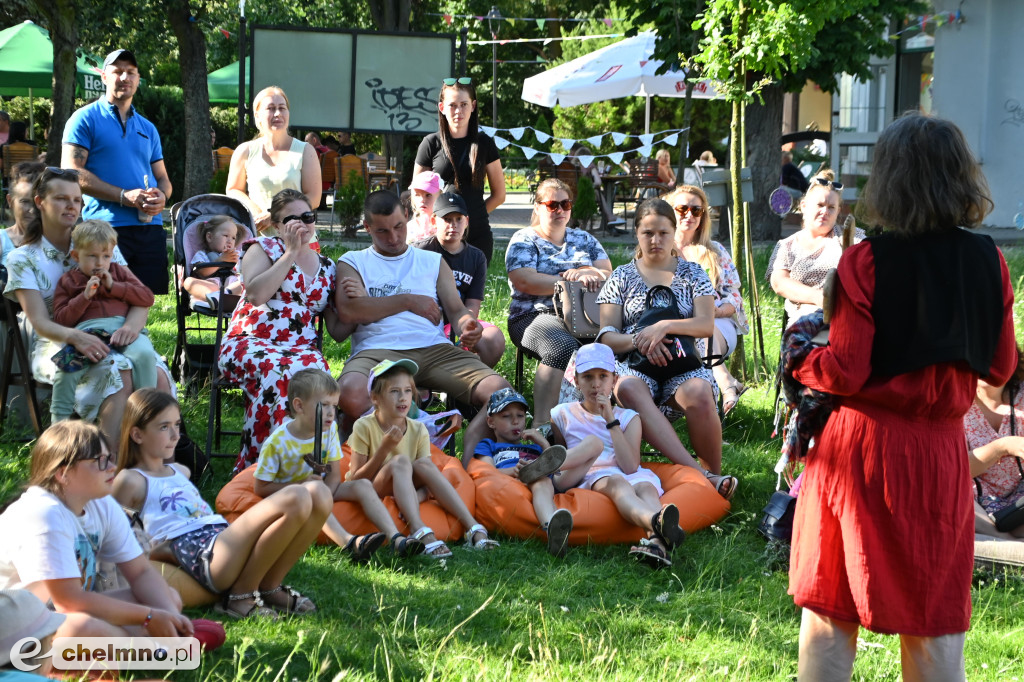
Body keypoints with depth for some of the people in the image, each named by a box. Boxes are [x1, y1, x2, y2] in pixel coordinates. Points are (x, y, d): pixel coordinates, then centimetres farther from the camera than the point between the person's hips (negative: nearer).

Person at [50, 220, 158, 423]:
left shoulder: (119, 272, 26)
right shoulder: (67, 282, 22)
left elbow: (147, 298, 14)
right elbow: (61, 320, 10)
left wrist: (113, 286, 4)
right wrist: (84, 297, -2)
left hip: (122, 327, 1)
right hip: (85, 330, -1)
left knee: (145, 353, -33)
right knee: (67, 364, -32)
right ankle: (59, 422, -18)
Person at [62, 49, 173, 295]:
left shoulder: (147, 128, 21)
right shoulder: (86, 118, 3)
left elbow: (163, 178, 22)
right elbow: (72, 173, -7)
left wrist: (162, 196, -4)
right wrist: (124, 196, -14)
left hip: (150, 228, 5)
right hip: (105, 228, -5)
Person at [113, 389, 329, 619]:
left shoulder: (180, 472, 29)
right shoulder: (131, 481, 5)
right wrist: (163, 550, -10)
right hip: (202, 556, -8)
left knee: (317, 493, -9)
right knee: (296, 499, -26)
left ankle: (269, 586, -1)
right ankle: (241, 595, -14)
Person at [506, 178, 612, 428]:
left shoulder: (585, 239, 25)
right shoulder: (523, 240, 10)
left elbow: (609, 276, 15)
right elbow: (525, 281, -8)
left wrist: (586, 272, -7)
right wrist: (574, 280, -11)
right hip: (536, 314, -4)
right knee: (564, 347, -40)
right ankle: (542, 424, -41)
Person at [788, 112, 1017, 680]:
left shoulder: (865, 262, -14)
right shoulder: (988, 262, -2)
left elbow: (844, 373, -14)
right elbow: (1000, 368, 7)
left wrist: (800, 364, 5)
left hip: (861, 447, -3)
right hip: (939, 450, 3)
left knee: (831, 611, 9)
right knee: (935, 622, 12)